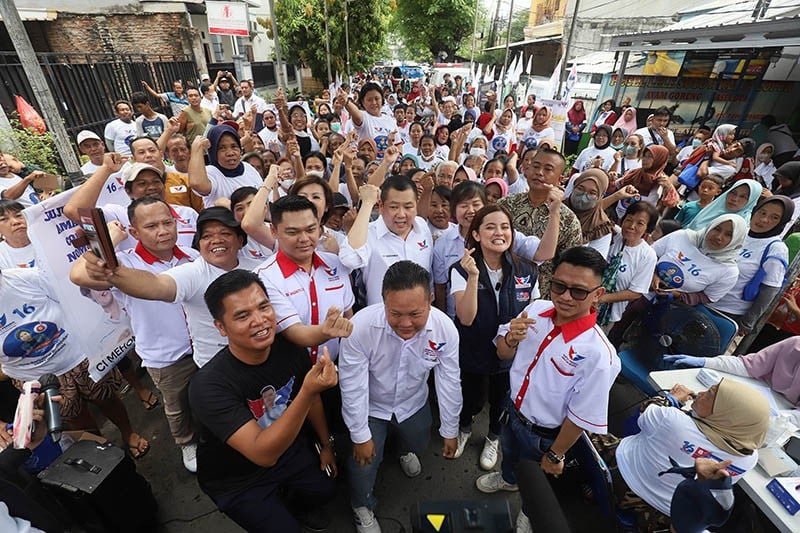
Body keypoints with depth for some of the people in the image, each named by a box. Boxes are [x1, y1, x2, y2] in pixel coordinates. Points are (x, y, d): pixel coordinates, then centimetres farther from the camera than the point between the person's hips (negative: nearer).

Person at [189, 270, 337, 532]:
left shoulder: (289, 348, -22)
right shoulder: (208, 385, -36)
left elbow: (312, 400, -3)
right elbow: (263, 454, -40)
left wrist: (326, 444, 10)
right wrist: (307, 392, -53)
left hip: (288, 447, 5)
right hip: (237, 479, -4)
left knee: (326, 489, 15)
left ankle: (293, 508, 47)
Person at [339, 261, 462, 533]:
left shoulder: (445, 329, -31)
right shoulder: (360, 327, -39)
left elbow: (449, 384, -16)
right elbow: (352, 388, -25)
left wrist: (450, 431, -3)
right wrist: (360, 436, -14)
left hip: (414, 403, 3)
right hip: (370, 406, -2)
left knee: (419, 445, 25)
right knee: (364, 463, 3)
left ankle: (405, 450, 64)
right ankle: (363, 507, 41)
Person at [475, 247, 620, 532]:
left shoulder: (598, 353, -34)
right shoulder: (536, 309, -19)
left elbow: (581, 417, -21)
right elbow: (503, 354, -5)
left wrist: (555, 456, -8)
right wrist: (511, 339, -28)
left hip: (542, 435, -4)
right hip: (512, 409, 5)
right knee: (509, 454, 36)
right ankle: (507, 479, 69)